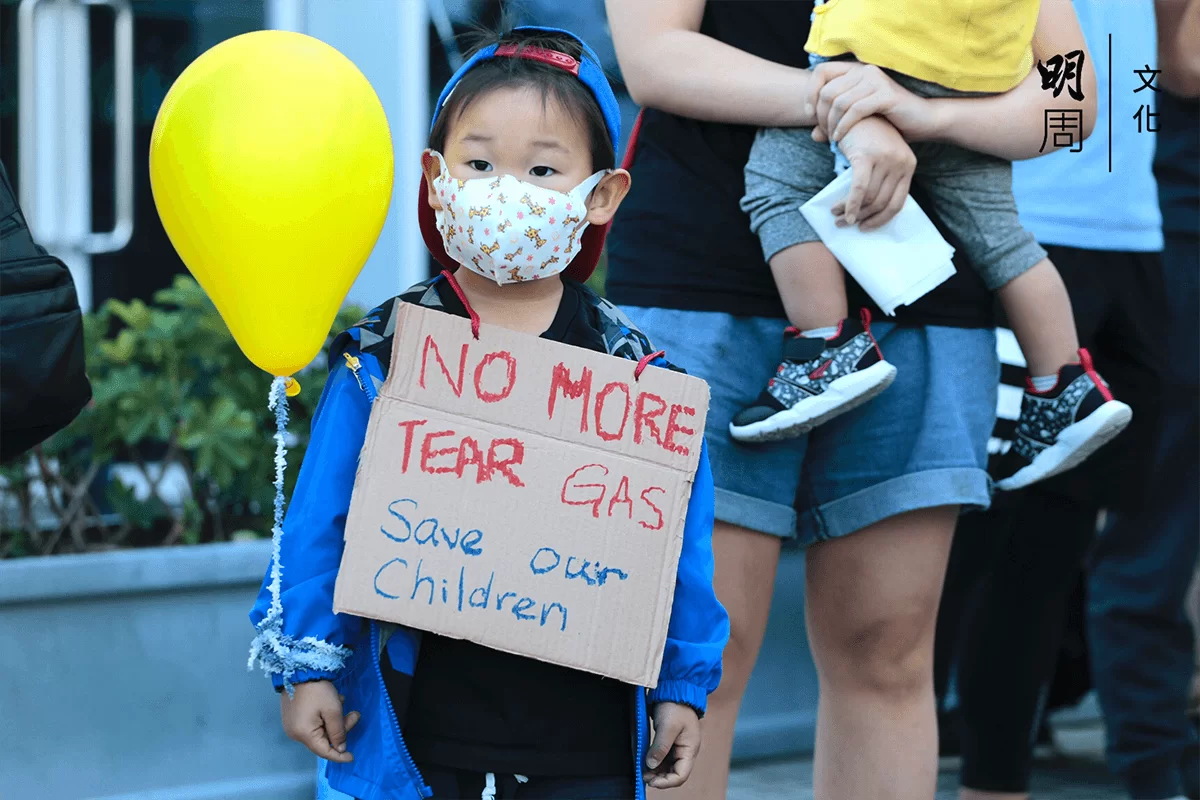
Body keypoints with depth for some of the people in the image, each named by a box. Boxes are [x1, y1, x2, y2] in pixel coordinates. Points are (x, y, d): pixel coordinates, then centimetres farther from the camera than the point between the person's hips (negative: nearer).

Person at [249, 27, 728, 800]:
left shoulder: (634, 370, 1)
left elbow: (678, 537, 6)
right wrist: (306, 665, 0)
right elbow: (321, 522, 2)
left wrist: (683, 686, 6)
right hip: (420, 731, 0)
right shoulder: (384, 356, -1)